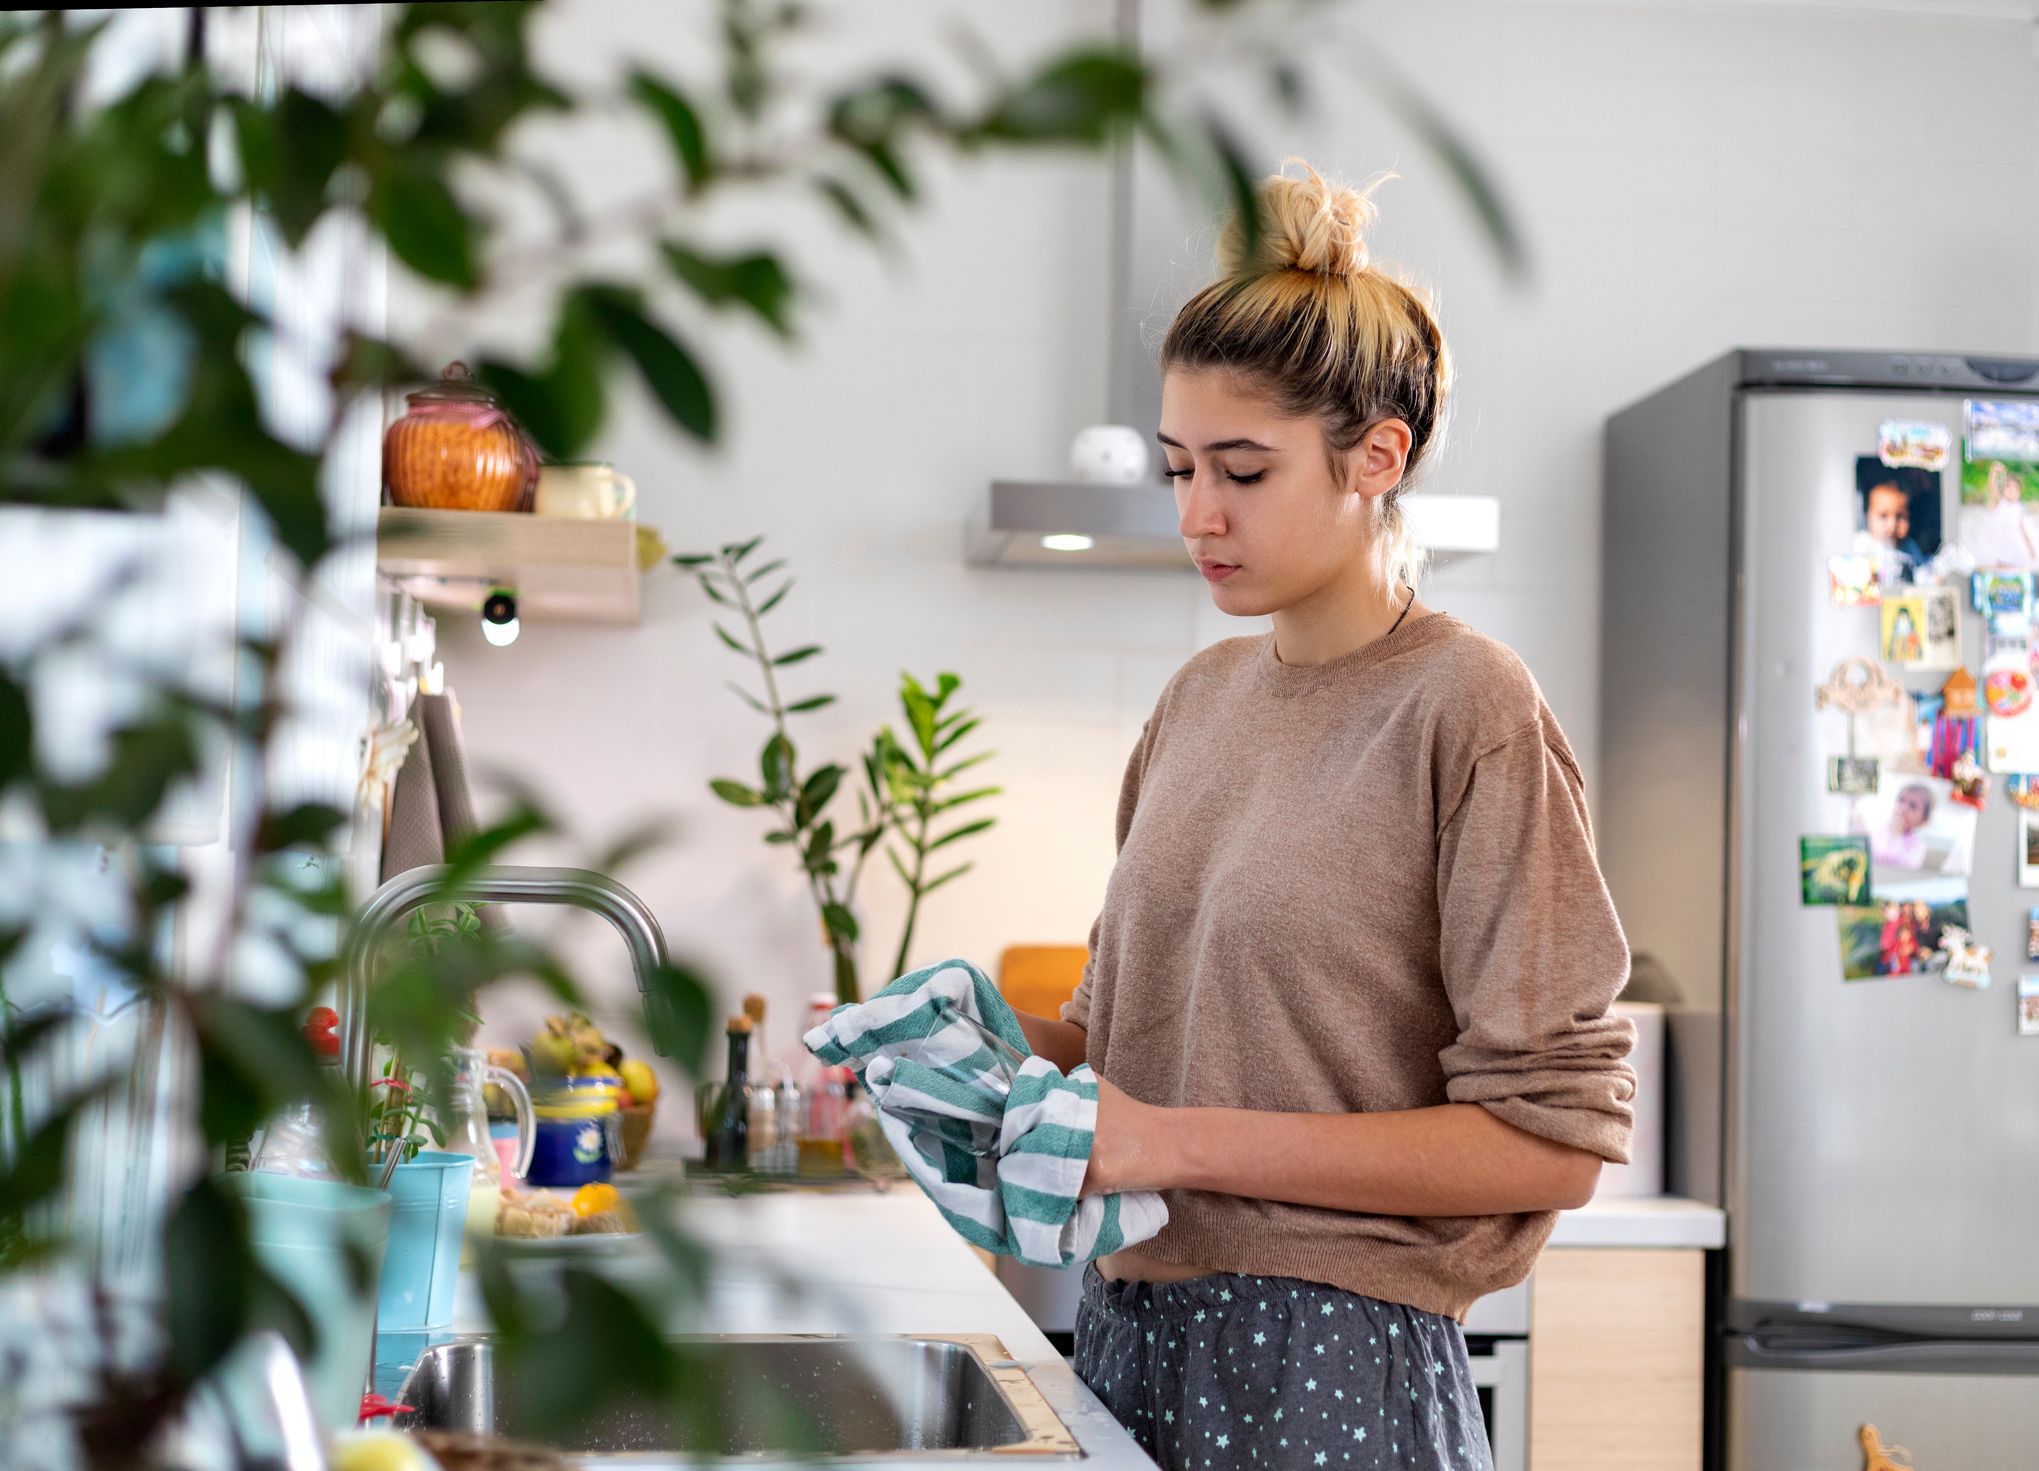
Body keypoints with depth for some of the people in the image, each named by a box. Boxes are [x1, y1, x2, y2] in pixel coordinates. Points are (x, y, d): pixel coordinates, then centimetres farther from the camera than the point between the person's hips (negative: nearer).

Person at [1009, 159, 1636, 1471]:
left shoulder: (1468, 709, -12)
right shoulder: (1203, 696, 9)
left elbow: (1551, 1139, -16)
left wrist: (1179, 1142, -18)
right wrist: (1019, 1040, -2)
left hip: (1332, 1359, -6)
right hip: (1134, 1322, 7)